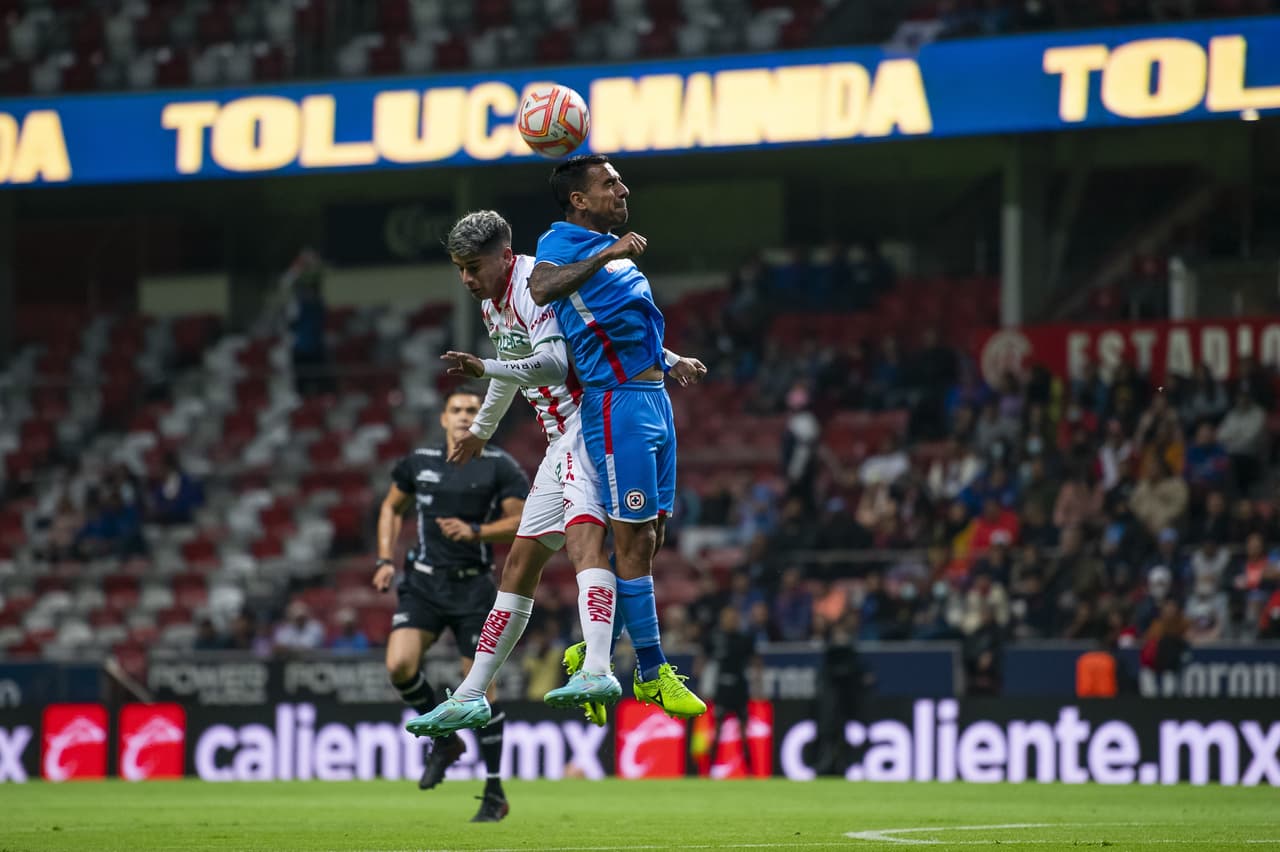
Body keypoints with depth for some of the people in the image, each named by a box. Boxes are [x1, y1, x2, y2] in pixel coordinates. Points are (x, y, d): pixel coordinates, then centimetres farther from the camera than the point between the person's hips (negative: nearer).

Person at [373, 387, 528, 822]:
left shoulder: (499, 467, -3)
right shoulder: (418, 462, 5)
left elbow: (521, 521, -4)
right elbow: (392, 508, 19)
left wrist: (475, 532, -19)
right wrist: (386, 560, 8)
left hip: (474, 587, -2)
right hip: (423, 582, 3)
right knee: (399, 664, -18)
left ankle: (494, 793, 10)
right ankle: (444, 740, 9)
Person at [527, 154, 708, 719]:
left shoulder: (609, 246, 20)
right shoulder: (562, 243, -8)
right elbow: (542, 288, -31)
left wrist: (669, 359, 41)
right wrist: (607, 256, -37)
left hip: (654, 400, 9)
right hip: (619, 402, -9)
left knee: (648, 539, 10)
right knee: (634, 541, -7)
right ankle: (651, 673, -4)